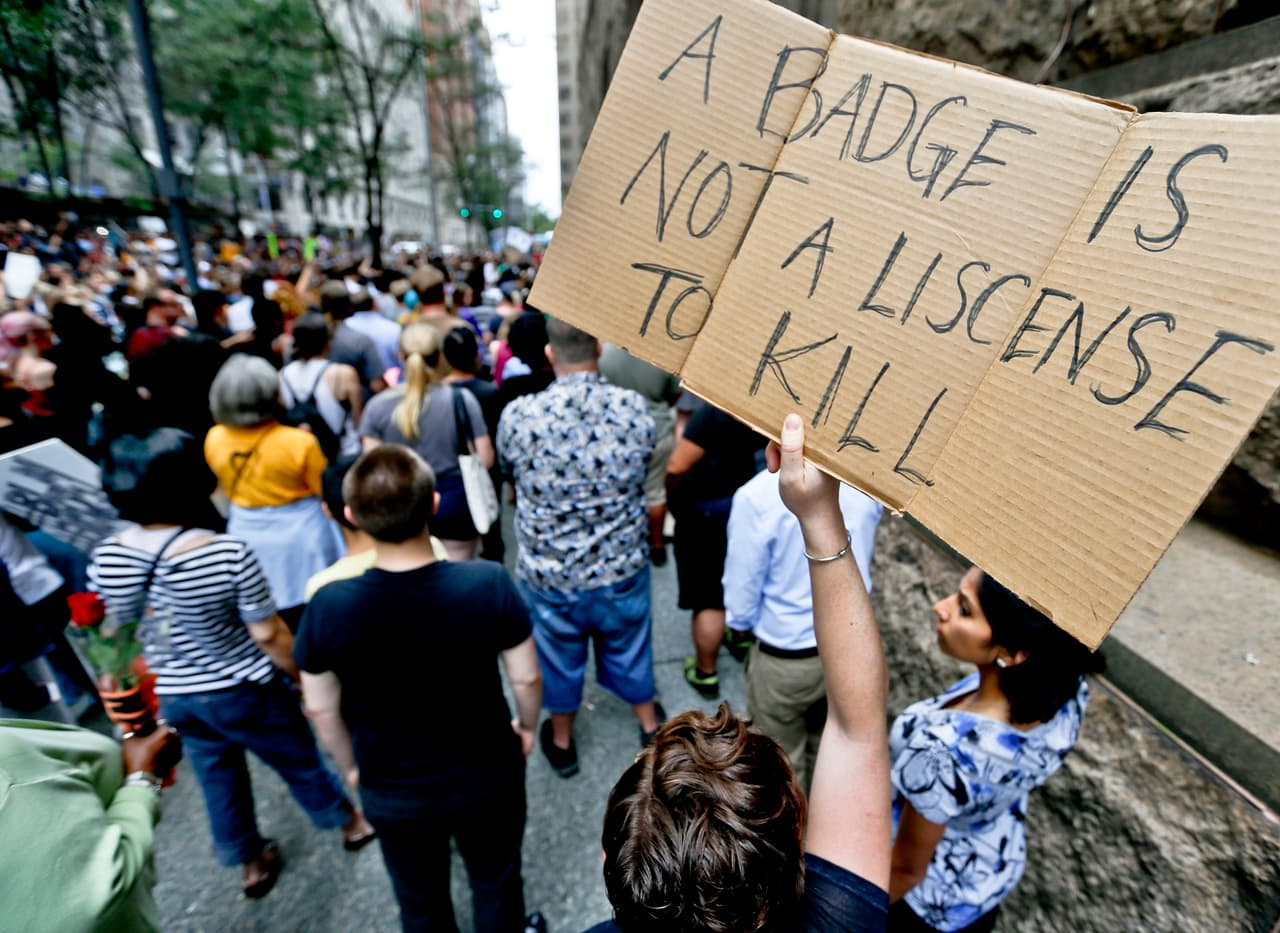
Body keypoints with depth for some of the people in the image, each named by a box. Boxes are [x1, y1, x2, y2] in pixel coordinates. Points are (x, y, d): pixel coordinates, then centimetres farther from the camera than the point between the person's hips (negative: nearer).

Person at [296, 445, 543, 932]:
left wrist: (352, 767, 10)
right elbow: (526, 678, -15)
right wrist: (528, 726, 6)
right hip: (488, 777, 0)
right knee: (496, 886, 28)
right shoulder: (488, 582, -28)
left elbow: (320, 708, -9)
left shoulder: (328, 605, -24)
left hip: (391, 792, 1)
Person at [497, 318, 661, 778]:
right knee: (629, 650, 25)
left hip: (549, 574, -1)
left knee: (559, 656, 24)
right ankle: (650, 725, 50)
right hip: (623, 568, 1)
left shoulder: (517, 416, -19)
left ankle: (561, 741, 48)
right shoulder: (635, 407, -16)